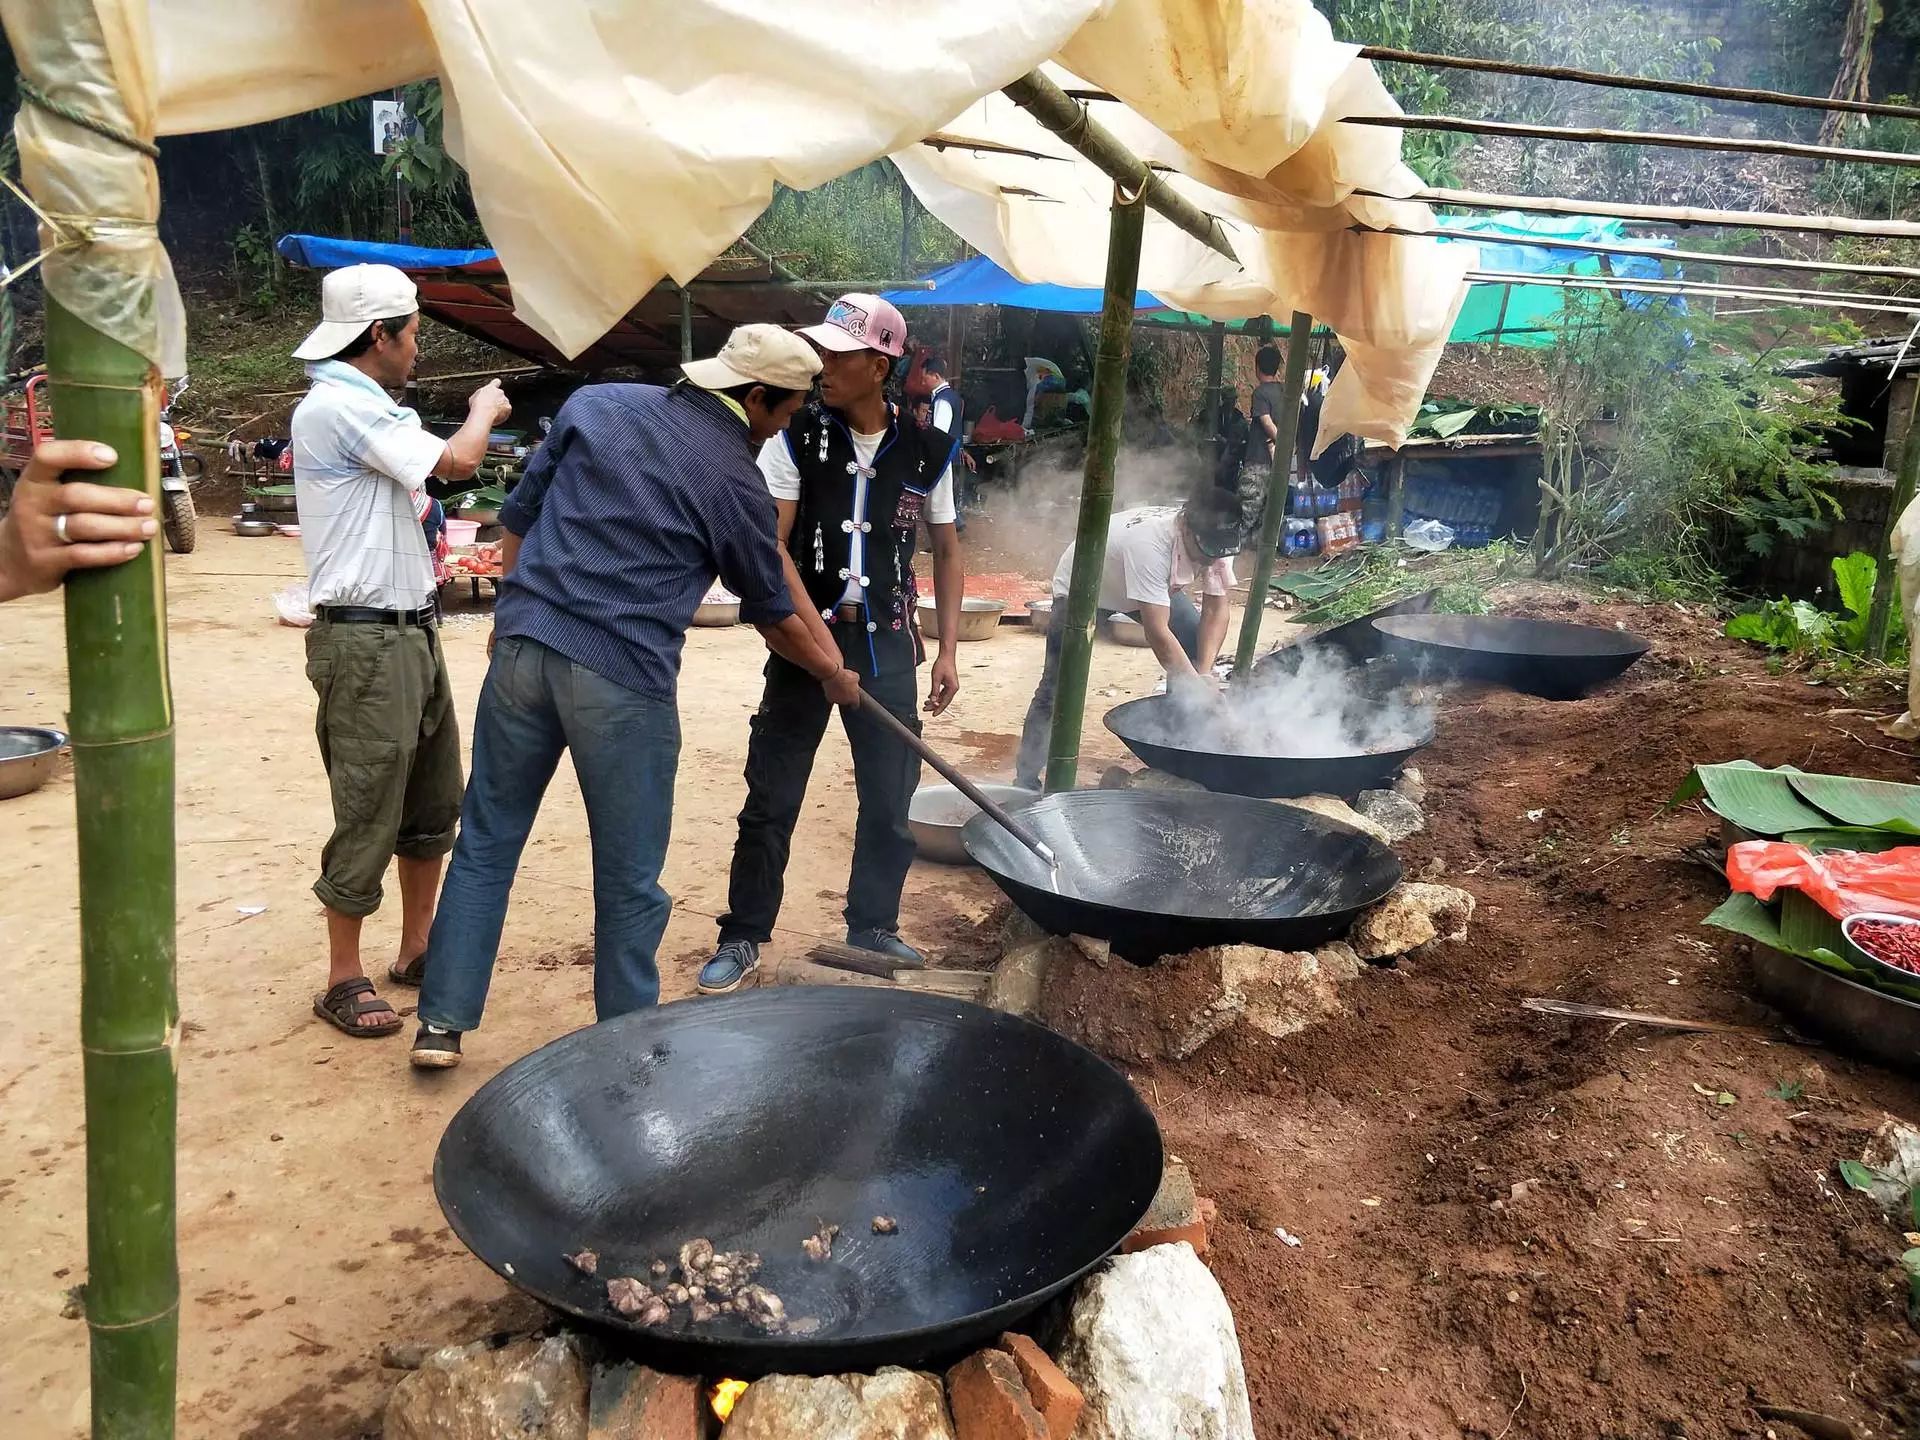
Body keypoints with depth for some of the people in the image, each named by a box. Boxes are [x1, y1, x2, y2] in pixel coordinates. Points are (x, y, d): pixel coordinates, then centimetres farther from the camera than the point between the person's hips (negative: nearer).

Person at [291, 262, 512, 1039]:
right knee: (368, 820, -2)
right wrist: (485, 407, 1)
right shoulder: (338, 406, -16)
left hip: (410, 632, 10)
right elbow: (457, 459, -20)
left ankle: (417, 950, 29)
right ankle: (344, 981, 11)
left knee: (434, 805, 16)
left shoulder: (363, 408, 17)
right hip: (365, 643, -10)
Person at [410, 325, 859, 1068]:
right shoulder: (737, 480, 0)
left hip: (525, 648, 5)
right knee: (629, 881, 9)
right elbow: (772, 613, 11)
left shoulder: (595, 404, 11)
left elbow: (518, 516, 13)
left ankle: (442, 1023, 22)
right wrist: (834, 678, 26)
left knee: (486, 843, 16)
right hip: (624, 679, -4)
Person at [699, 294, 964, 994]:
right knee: (772, 796, 3)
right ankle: (743, 935, 15)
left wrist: (947, 650, 5)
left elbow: (947, 550, 10)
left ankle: (873, 925, 27)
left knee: (891, 796, 9)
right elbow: (770, 544, -10)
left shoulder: (926, 452, 1)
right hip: (806, 633, -2)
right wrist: (818, 633, -18)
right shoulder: (796, 437, -5)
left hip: (888, 643, 2)